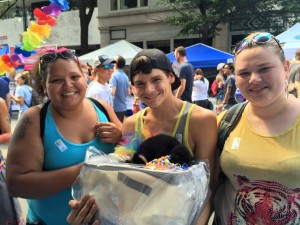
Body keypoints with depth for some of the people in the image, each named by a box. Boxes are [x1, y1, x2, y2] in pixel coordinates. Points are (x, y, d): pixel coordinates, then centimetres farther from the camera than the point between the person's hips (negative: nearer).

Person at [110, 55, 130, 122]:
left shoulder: (114, 76, -14)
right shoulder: (125, 76, 9)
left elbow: (112, 92, -23)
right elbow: (128, 93, 13)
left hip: (116, 107, -7)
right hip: (123, 107, 7)